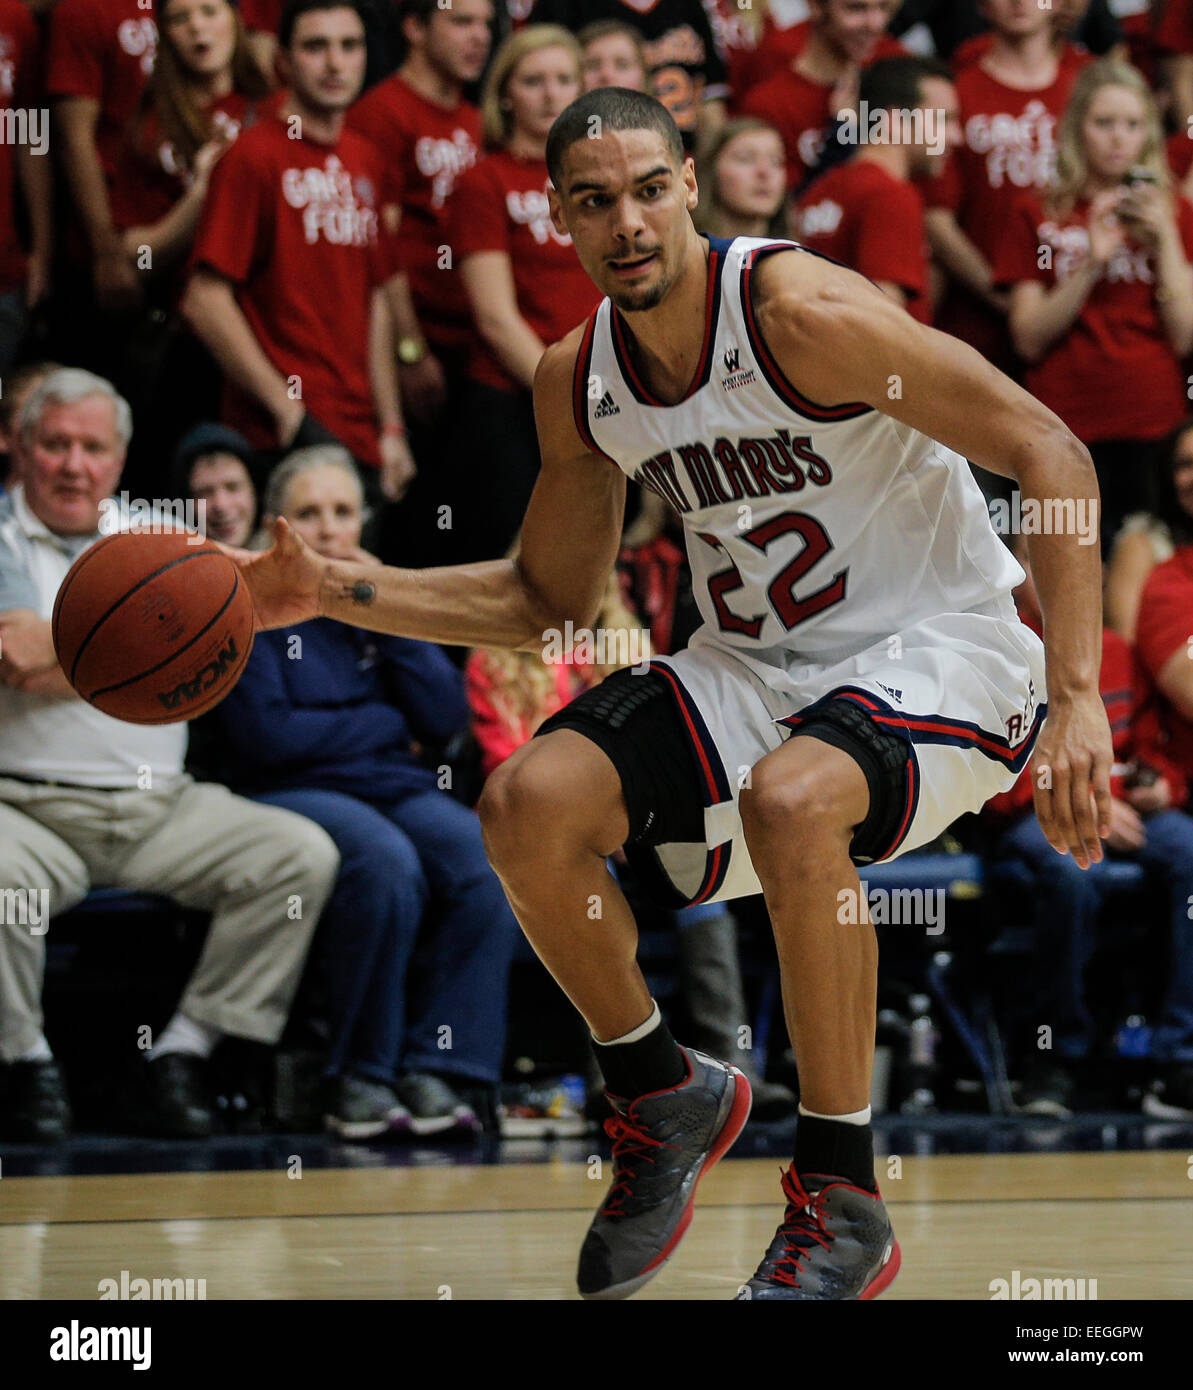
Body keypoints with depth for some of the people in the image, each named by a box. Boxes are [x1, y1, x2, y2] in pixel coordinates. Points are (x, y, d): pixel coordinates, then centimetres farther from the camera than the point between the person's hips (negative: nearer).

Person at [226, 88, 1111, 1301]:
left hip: (936, 652, -6)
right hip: (754, 667, 6)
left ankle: (842, 1203, -20)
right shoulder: (577, 381, 1)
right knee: (527, 803, -15)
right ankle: (663, 1097, 11)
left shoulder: (798, 312, -21)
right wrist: (336, 592, 3)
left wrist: (1075, 700, -28)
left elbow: (1049, 454, -21)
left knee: (790, 802, -36)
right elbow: (547, 601, 15)